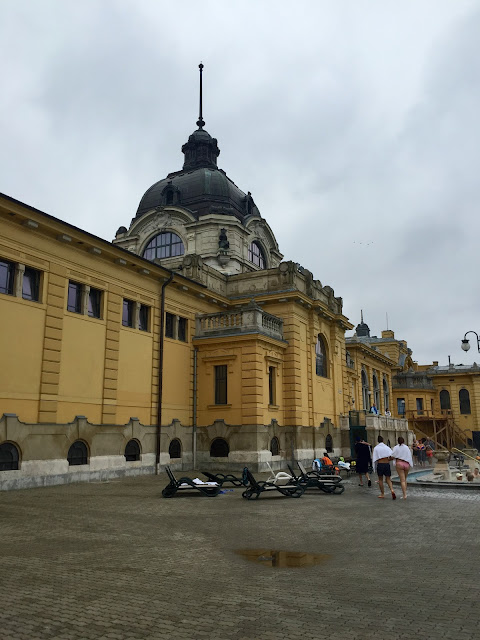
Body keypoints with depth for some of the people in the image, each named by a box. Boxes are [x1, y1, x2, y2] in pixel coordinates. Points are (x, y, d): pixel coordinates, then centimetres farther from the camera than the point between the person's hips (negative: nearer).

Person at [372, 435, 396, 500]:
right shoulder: (387, 447, 4)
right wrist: (388, 459, 9)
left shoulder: (376, 448, -1)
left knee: (380, 479, 11)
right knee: (388, 479, 9)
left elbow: (375, 459, -2)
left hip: (380, 464, -2)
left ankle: (382, 494, 15)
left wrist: (375, 467, 7)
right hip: (387, 464, 2)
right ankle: (392, 490, -15)